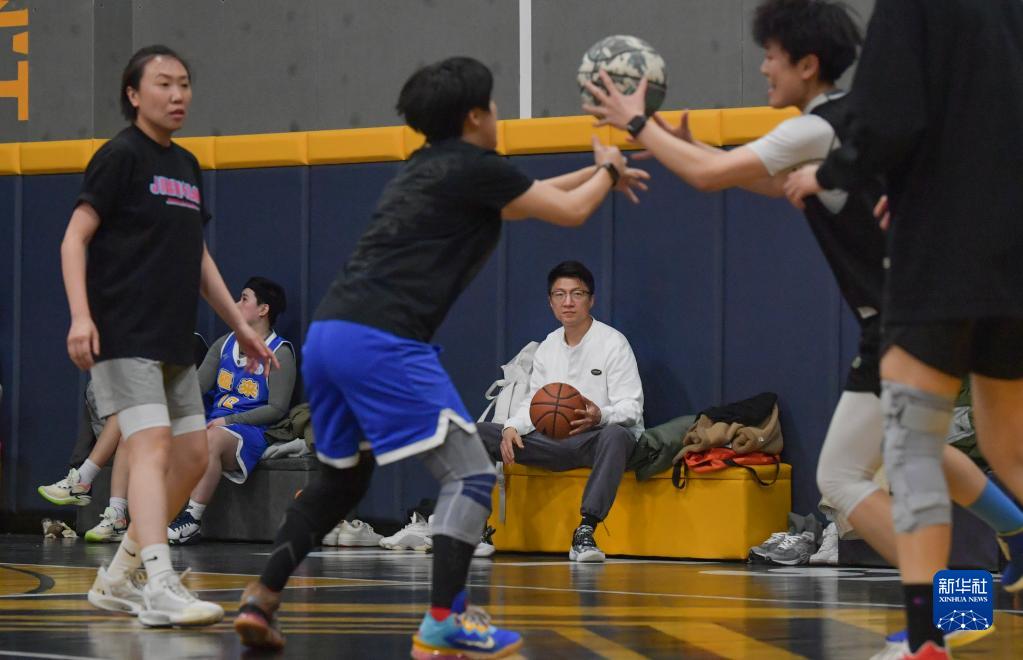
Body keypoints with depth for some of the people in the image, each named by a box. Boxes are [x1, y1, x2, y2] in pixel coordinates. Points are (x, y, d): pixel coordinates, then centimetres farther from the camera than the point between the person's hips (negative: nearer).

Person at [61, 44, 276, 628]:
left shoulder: (187, 166, 17)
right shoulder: (122, 155, -6)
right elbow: (75, 238, -10)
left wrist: (239, 325, 24)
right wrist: (81, 315, -23)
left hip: (174, 340, 9)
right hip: (123, 335, -9)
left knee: (192, 456, 8)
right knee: (152, 447, -20)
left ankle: (118, 579, 18)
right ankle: (161, 588, -29)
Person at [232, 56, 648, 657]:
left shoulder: (427, 169, 25)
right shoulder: (474, 168, 0)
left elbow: (527, 196, 41)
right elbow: (571, 212, 9)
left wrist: (595, 174, 45)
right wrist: (608, 170, 28)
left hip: (328, 332, 9)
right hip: (383, 342, -9)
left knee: (342, 480, 25)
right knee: (471, 474, -3)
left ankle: (261, 601, 19)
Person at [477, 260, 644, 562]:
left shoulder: (613, 342, -6)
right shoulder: (548, 347, 13)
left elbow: (631, 407, -12)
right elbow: (533, 402, 14)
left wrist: (600, 416, -35)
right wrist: (512, 427, -9)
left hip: (598, 438, -6)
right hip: (556, 441, 6)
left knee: (615, 434, -45)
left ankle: (585, 534, -50)